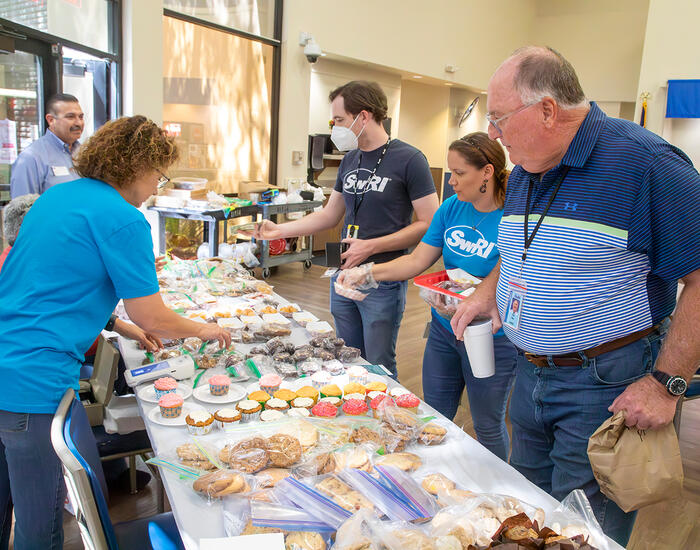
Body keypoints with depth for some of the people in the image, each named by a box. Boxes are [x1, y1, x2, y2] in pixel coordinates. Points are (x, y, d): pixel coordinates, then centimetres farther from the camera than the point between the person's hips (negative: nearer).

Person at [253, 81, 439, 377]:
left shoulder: (409, 160, -12)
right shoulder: (349, 160, 11)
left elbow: (428, 224, -14)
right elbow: (329, 216, 18)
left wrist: (370, 246, -19)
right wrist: (280, 230, 10)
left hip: (382, 284, -6)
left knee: (378, 368, 4)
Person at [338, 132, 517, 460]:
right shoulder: (451, 208, 0)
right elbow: (418, 260, 2)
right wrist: (367, 273, -7)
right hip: (443, 330, 6)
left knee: (488, 426, 14)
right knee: (435, 416, 19)